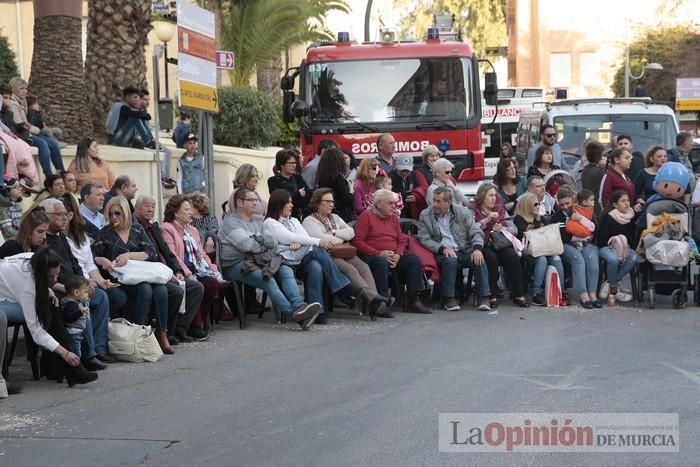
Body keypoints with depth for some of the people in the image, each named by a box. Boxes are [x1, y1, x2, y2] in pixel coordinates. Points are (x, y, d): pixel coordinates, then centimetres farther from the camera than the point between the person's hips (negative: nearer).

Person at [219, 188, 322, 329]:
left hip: (257, 261, 7)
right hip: (235, 265, -7)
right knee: (266, 278, -34)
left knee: (286, 270, -22)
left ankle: (299, 306, -43)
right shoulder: (230, 222, 1)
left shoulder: (258, 222, 27)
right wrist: (264, 249, 3)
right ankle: (294, 313, -45)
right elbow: (245, 244, -13)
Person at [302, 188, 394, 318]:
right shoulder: (309, 221, 4)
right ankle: (373, 298, -43)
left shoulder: (335, 218, 26)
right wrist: (341, 240, 0)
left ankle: (375, 305, -37)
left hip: (343, 253, 7)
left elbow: (351, 232, 12)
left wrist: (334, 233, -4)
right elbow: (320, 238, -14)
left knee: (363, 266, -21)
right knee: (350, 269, -32)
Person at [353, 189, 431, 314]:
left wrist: (398, 254, -5)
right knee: (381, 262, -38)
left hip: (394, 257, 6)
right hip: (370, 256, -6)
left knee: (414, 260, -14)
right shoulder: (366, 216, -1)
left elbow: (402, 240, 18)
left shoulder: (393, 217, 18)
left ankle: (414, 300, -15)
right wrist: (379, 253, -17)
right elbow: (357, 241, -10)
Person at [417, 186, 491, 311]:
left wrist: (477, 248, -18)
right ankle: (448, 299, -26)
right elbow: (424, 239, -3)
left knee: (479, 259, -28)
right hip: (443, 254, -1)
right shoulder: (425, 215, 3)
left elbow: (476, 232, 3)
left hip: (464, 250, 1)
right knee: (450, 260, -35)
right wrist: (442, 249, -18)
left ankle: (485, 298, -28)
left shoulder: (463, 212, 5)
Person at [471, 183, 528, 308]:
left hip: (500, 243, 4)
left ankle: (518, 295, -21)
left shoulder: (500, 209, 20)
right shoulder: (473, 211, 7)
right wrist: (487, 219, -14)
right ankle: (491, 296, -28)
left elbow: (514, 229, 14)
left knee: (513, 257, -26)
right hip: (483, 245, -4)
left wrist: (502, 228, -5)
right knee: (491, 258, -35)